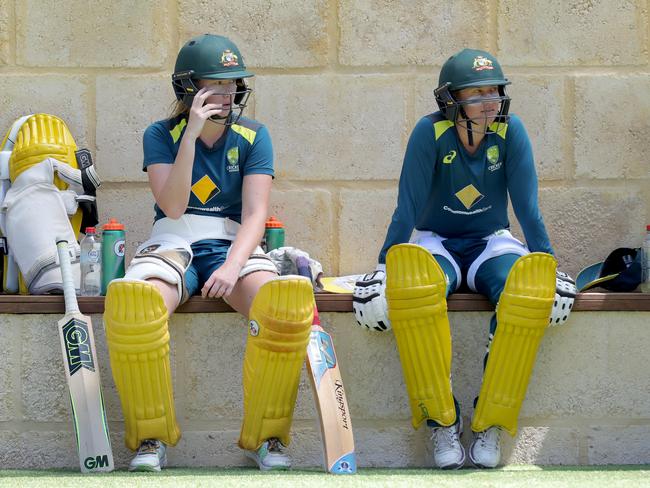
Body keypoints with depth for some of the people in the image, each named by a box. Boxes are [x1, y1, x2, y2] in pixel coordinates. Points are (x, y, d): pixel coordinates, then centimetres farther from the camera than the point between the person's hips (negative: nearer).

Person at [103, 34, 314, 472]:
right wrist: (191, 135, -15)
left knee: (285, 304, -34)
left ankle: (265, 437, -17)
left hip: (232, 245, 1)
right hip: (173, 243, -1)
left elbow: (255, 214, -5)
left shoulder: (253, 136, 6)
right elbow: (173, 206, -9)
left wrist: (233, 266, -24)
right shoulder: (162, 135, 5)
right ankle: (151, 440, -19)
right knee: (131, 305, -37)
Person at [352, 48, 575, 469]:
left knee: (530, 291, -36)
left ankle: (491, 424, -26)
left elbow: (528, 208, -4)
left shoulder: (511, 131, -6)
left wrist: (548, 266, -8)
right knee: (411, 284, -40)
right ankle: (441, 420, -29)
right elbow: (408, 208, -9)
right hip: (437, 244, -1)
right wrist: (383, 267, -13)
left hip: (492, 244, 1)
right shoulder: (431, 133, -11)